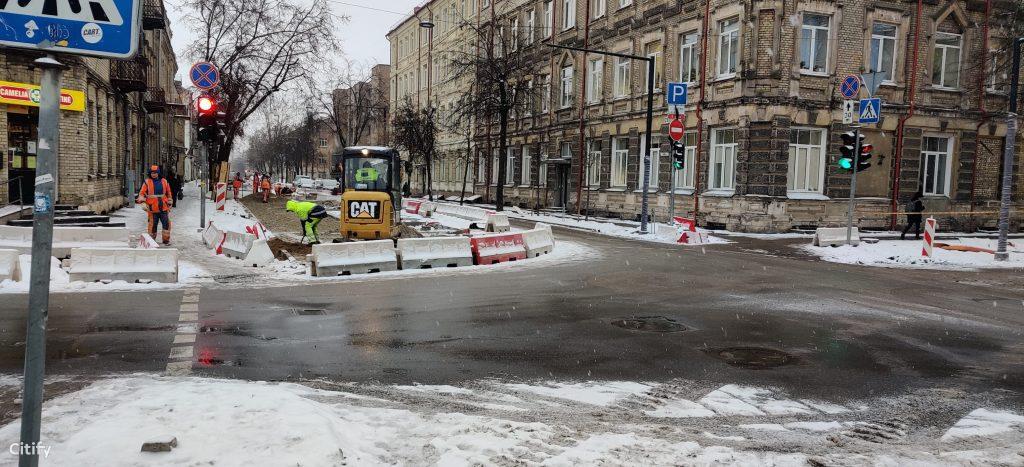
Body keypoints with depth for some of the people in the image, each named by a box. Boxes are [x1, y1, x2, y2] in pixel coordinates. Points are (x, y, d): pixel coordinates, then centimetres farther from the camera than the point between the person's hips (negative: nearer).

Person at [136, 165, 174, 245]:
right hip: (152, 208, -2)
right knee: (152, 224, 3)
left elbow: (168, 193, 16)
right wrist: (143, 202, -16)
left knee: (166, 223, -1)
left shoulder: (164, 181, 8)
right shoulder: (147, 182, 2)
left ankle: (166, 240, 11)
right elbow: (142, 193, -1)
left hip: (164, 208, 2)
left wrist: (169, 204, 17)